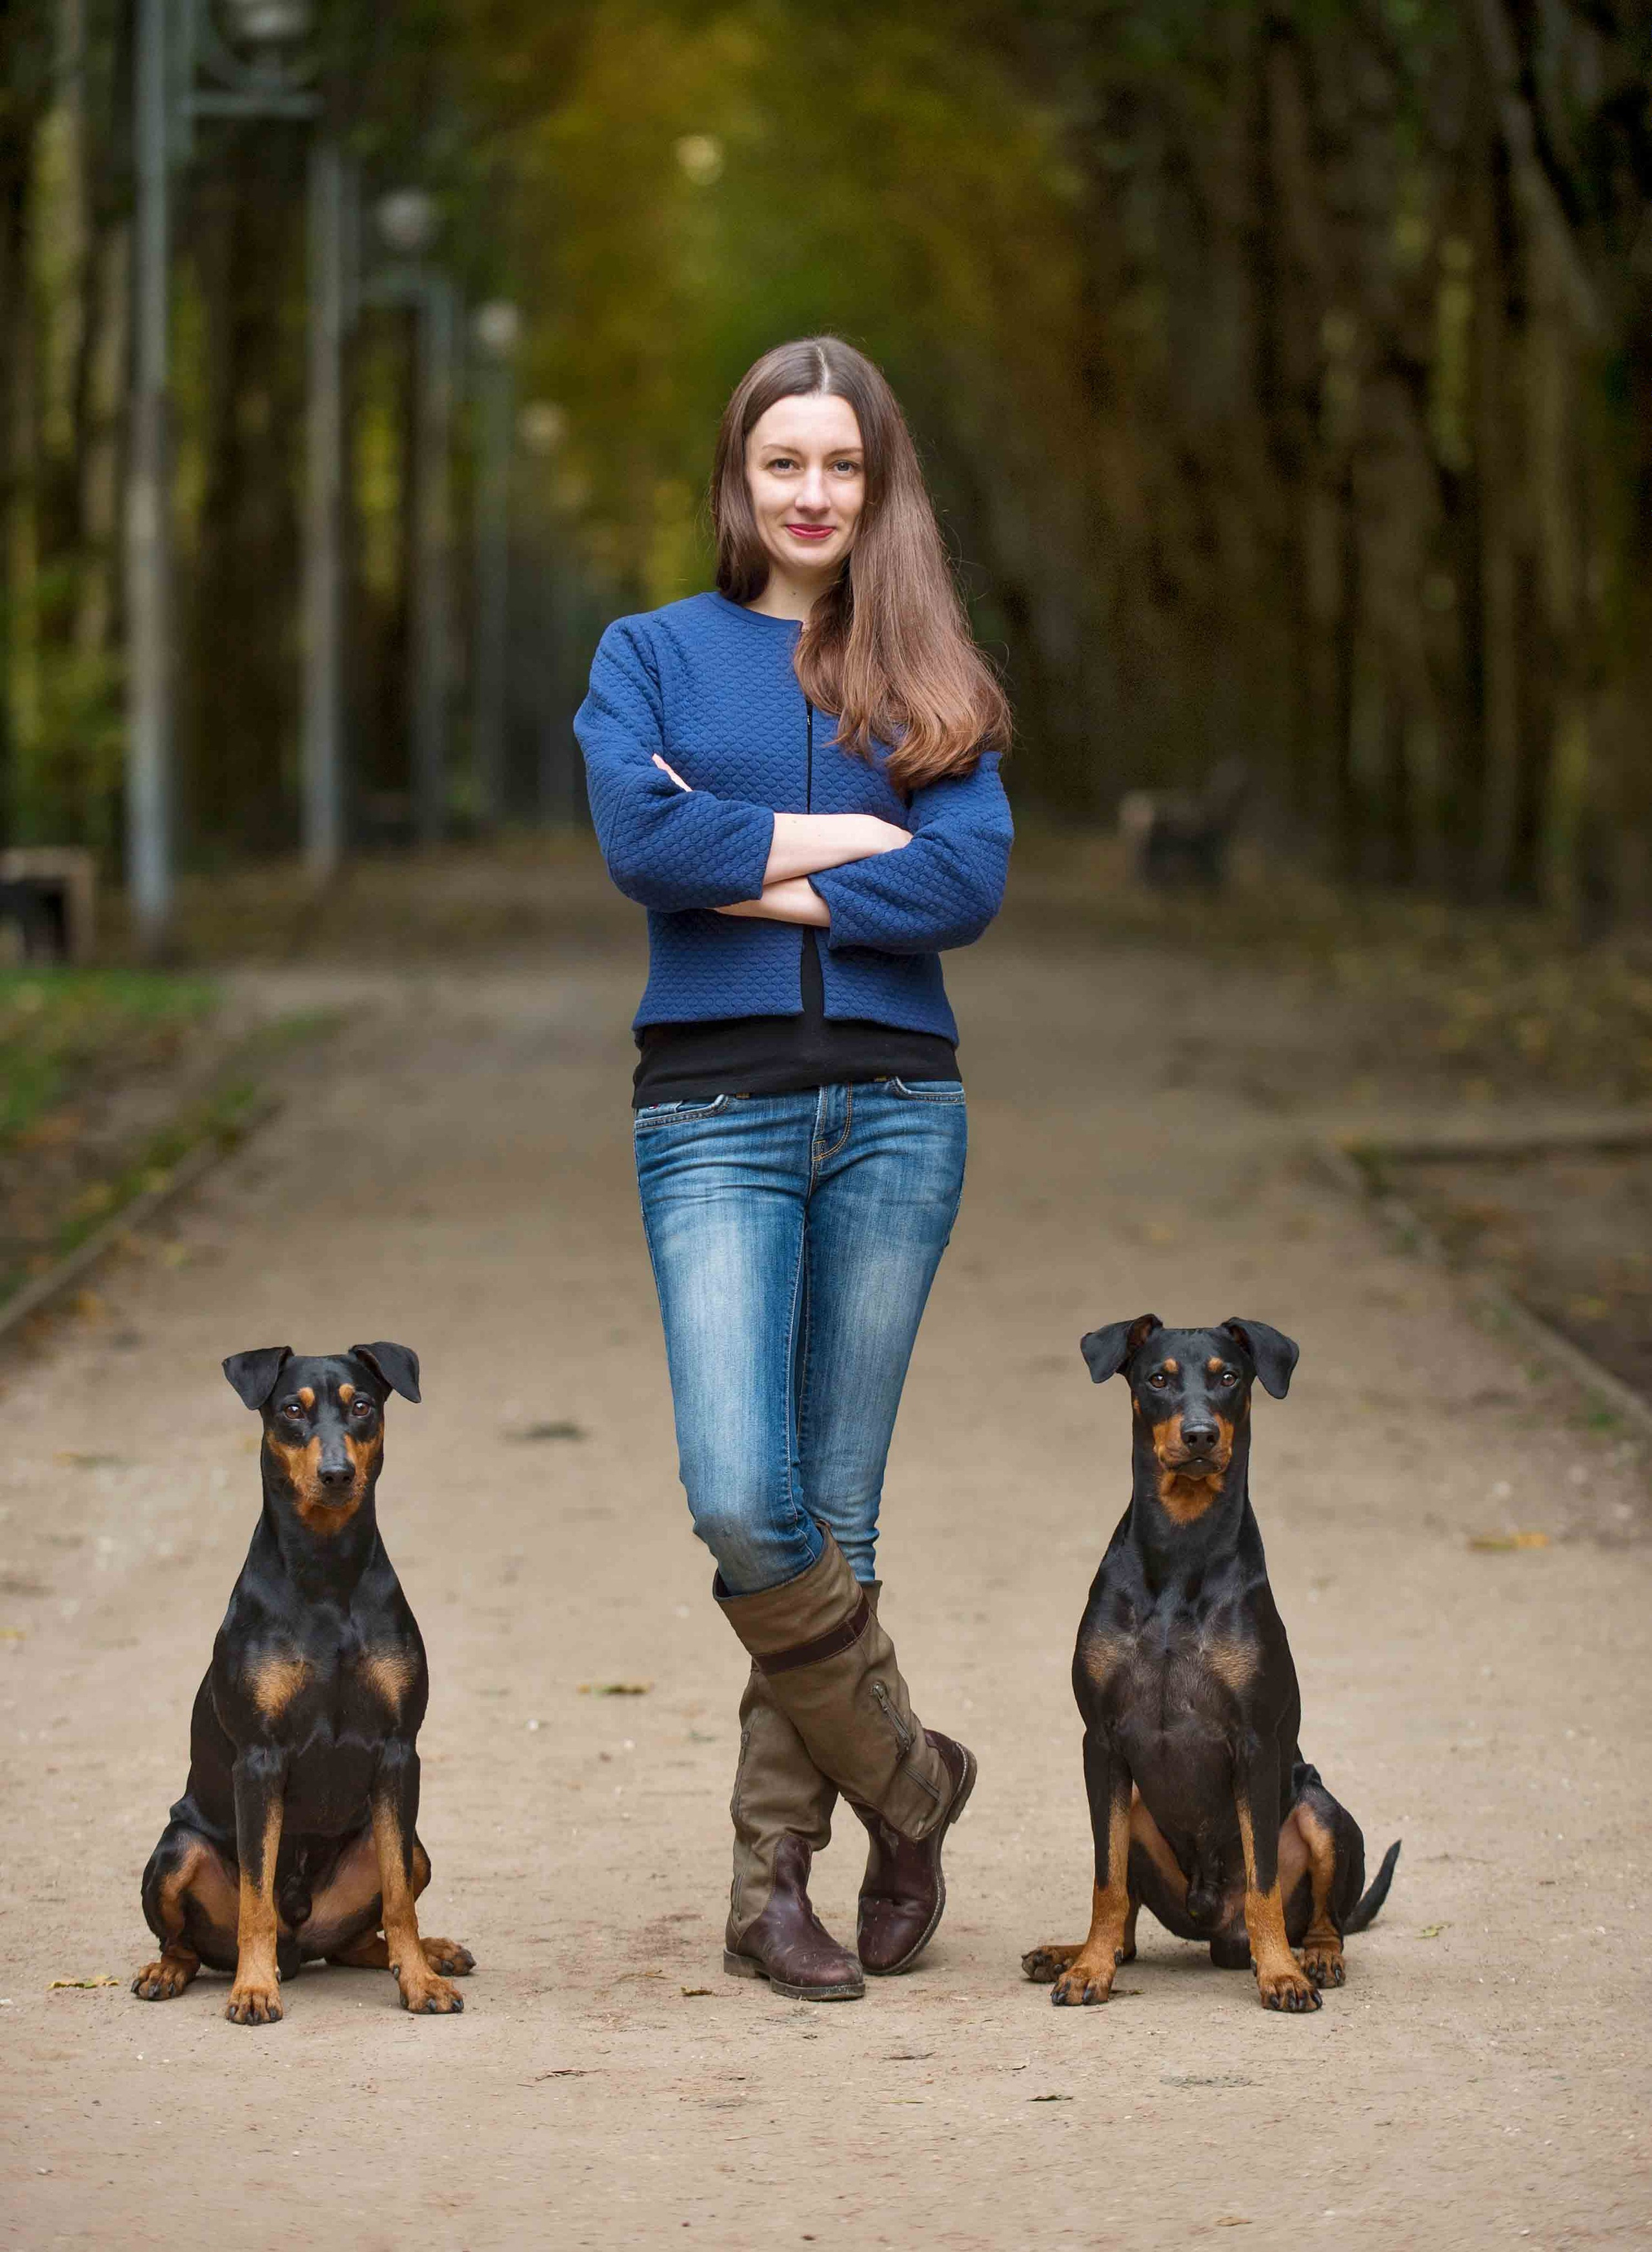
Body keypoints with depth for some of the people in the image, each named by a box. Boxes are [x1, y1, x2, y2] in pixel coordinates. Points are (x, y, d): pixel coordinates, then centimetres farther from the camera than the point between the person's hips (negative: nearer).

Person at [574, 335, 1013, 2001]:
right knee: (741, 1502, -16)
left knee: (835, 1516, 2)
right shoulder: (653, 653, 10)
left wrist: (752, 872, -8)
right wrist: (853, 837, -6)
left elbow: (972, 883, -5)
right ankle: (907, 1779, 6)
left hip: (894, 1110, 1)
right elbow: (640, 837, -9)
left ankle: (774, 1881, 10)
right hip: (715, 1111, -1)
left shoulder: (928, 679, 13)